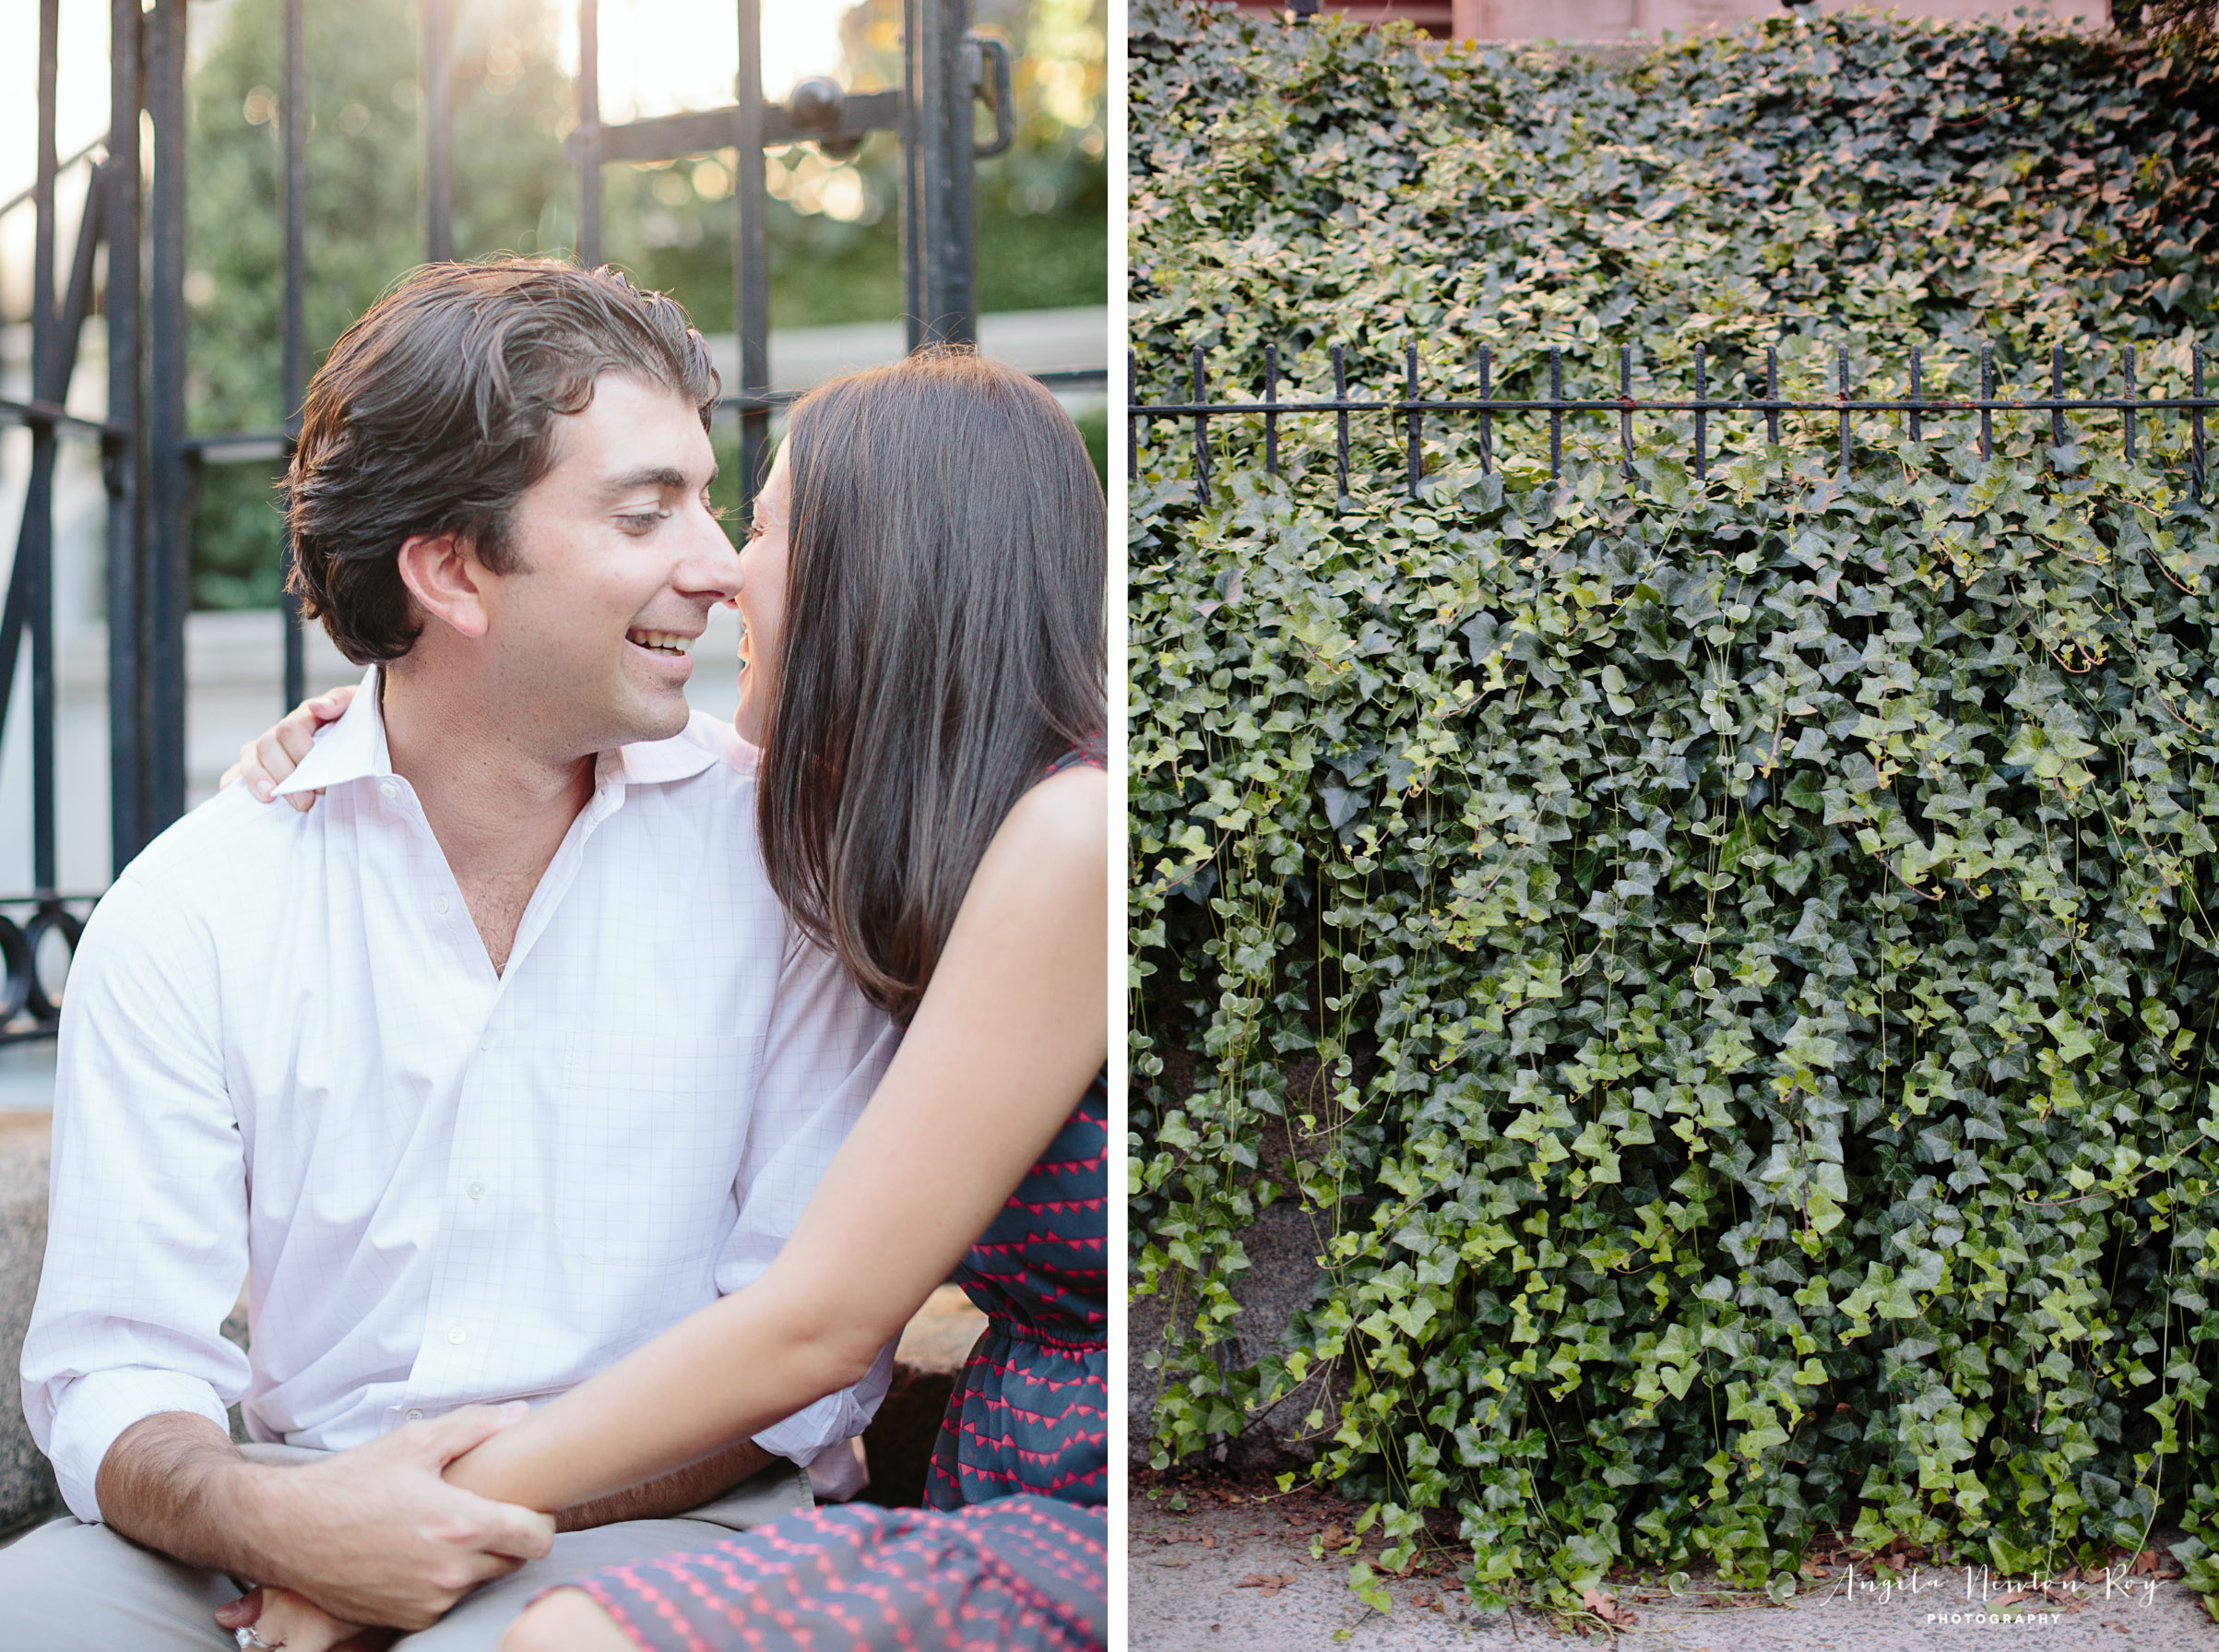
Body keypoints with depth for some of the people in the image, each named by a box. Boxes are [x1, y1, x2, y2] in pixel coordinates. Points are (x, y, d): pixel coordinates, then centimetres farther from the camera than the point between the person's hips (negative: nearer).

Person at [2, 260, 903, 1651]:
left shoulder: (780, 849, -3)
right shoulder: (188, 912, 0)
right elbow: (112, 1374, -2)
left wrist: (515, 1503, -16)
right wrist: (276, 1519, -24)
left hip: (661, 1522, -1)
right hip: (300, 1512, 2)